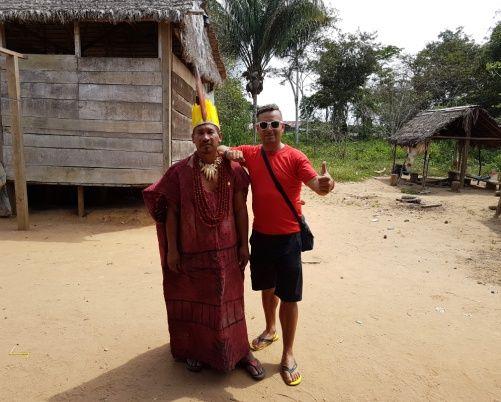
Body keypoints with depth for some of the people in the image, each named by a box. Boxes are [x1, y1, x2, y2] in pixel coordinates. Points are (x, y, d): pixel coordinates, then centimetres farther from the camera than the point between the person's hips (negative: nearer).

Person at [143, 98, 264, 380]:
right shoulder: (180, 172, -7)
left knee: (228, 301, 13)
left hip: (226, 251, 1)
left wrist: (244, 244, 0)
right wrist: (171, 250, -5)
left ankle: (239, 350, 31)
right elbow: (171, 212, -4)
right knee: (193, 301, 15)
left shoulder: (234, 170, -4)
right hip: (191, 252, 0)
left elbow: (241, 209, 0)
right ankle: (195, 350, 37)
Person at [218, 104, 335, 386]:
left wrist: (324, 185, -50)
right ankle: (270, 329, 45)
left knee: (289, 297, 3)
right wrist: (229, 152, -12)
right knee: (267, 288, 21)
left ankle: (288, 354, 20)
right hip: (260, 235, 4)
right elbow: (220, 149, 12)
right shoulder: (250, 154, 1)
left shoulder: (295, 157, -11)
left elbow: (315, 182, -25)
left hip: (288, 238, -4)